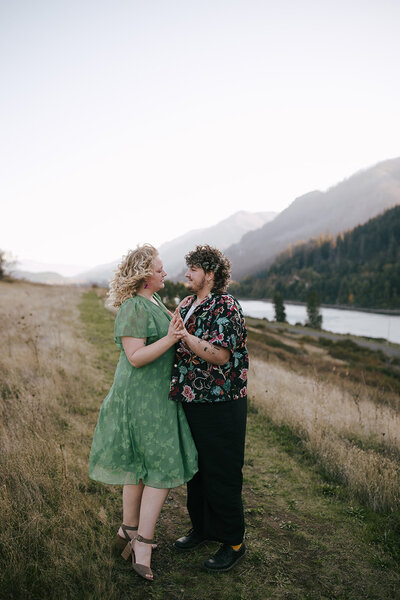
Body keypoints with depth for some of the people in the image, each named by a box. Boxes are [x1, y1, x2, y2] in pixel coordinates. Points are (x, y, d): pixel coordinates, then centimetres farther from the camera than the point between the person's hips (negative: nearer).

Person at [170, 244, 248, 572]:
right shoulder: (186, 305, 10)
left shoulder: (226, 306, -15)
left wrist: (183, 334, -26)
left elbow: (221, 354, -24)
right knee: (195, 468, 19)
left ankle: (233, 542, 23)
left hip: (221, 404, -8)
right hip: (191, 400, 8)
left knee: (222, 474, 4)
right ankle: (201, 527, 39)